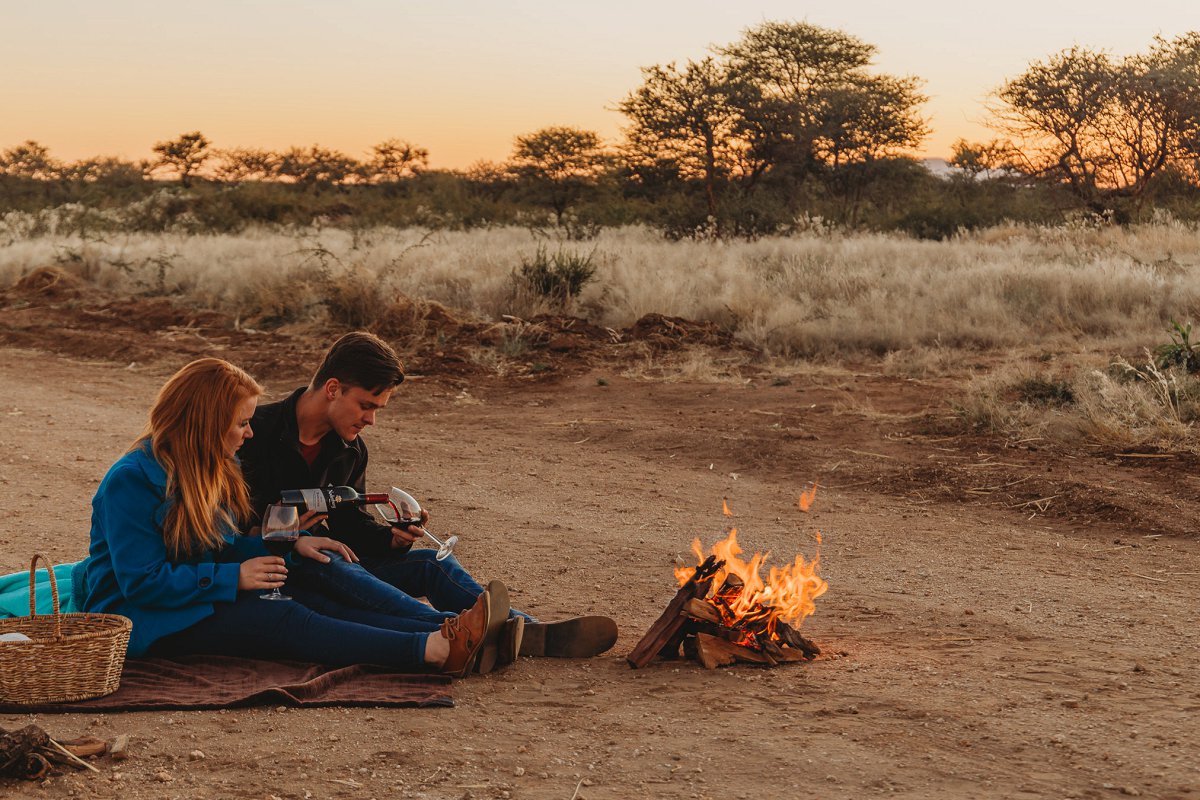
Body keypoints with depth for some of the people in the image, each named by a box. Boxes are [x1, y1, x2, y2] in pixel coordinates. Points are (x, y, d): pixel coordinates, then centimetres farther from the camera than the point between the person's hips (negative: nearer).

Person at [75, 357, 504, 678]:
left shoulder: (214, 470, 11)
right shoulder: (131, 480, -18)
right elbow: (142, 582, -22)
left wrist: (290, 546, 3)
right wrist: (234, 578, -21)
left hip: (201, 596, 9)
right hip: (142, 619, -8)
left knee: (317, 603, -17)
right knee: (284, 621, -28)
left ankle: (444, 636, -35)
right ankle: (435, 651, -44)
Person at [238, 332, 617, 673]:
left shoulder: (350, 450, 10)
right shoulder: (258, 432, -13)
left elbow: (350, 522, 13)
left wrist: (391, 537, -8)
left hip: (326, 566, 8)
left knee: (430, 564, -10)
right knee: (329, 565, -39)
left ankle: (532, 631, -30)